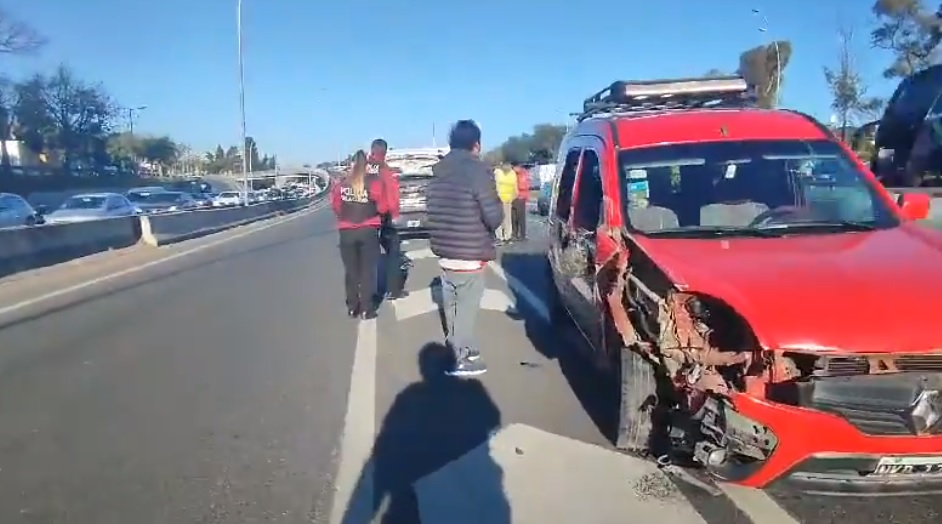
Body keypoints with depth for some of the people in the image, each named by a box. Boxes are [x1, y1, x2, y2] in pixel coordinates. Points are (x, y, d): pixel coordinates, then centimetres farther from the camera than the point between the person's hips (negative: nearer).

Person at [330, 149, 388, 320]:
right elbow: (383, 206, -7)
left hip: (346, 231, 3)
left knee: (351, 271, 12)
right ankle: (366, 309, 5)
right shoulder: (373, 181, -6)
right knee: (368, 270, 5)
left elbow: (335, 204, 7)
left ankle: (352, 308, 17)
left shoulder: (342, 183, 3)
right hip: (368, 230, -3)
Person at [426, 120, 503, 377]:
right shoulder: (478, 170, -14)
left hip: (444, 253, 7)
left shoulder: (438, 172, 9)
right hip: (469, 255, -7)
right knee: (466, 308, 3)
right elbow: (494, 217, -16)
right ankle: (462, 359, 11)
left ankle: (459, 350, 34)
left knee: (453, 306, 19)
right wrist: (499, 208, 5)